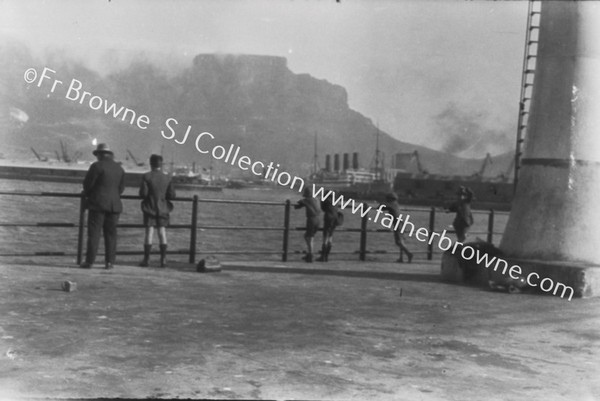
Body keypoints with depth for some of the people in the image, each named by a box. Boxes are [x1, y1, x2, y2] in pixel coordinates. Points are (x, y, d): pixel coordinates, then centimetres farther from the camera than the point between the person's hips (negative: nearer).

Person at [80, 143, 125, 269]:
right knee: (111, 234, 7)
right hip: (114, 204, 5)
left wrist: (87, 194, 14)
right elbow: (121, 187, 12)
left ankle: (90, 261, -4)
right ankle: (109, 262, 6)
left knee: (94, 233, -2)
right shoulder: (119, 168, 10)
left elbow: (88, 183, -5)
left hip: (98, 203, -5)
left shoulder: (97, 166, -8)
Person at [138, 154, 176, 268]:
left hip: (150, 209, -2)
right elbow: (172, 195, -3)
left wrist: (148, 196, 9)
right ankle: (163, 260, 2)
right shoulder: (166, 178, 0)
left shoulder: (147, 177, -8)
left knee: (149, 232, 1)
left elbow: (143, 193, -13)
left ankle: (146, 259, 3)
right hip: (163, 209, 2)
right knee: (162, 233, 4)